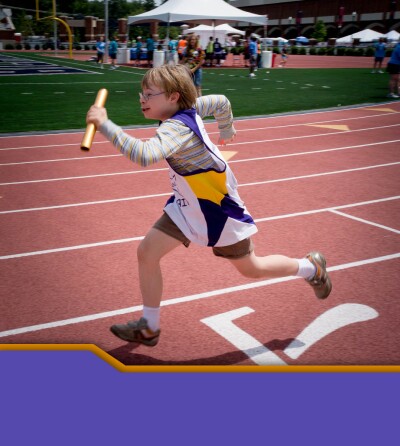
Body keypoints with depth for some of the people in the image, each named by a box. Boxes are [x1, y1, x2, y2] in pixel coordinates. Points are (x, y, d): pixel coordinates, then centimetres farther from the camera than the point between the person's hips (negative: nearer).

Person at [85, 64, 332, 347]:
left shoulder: (178, 127, -33)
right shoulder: (188, 108, -8)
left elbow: (144, 155, -52)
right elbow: (221, 101, 9)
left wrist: (104, 124, -48)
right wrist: (226, 129, 27)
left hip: (219, 207, -8)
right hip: (187, 205, 8)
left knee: (251, 269, 11)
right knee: (147, 253, -2)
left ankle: (311, 267, 38)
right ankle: (149, 327, 14)